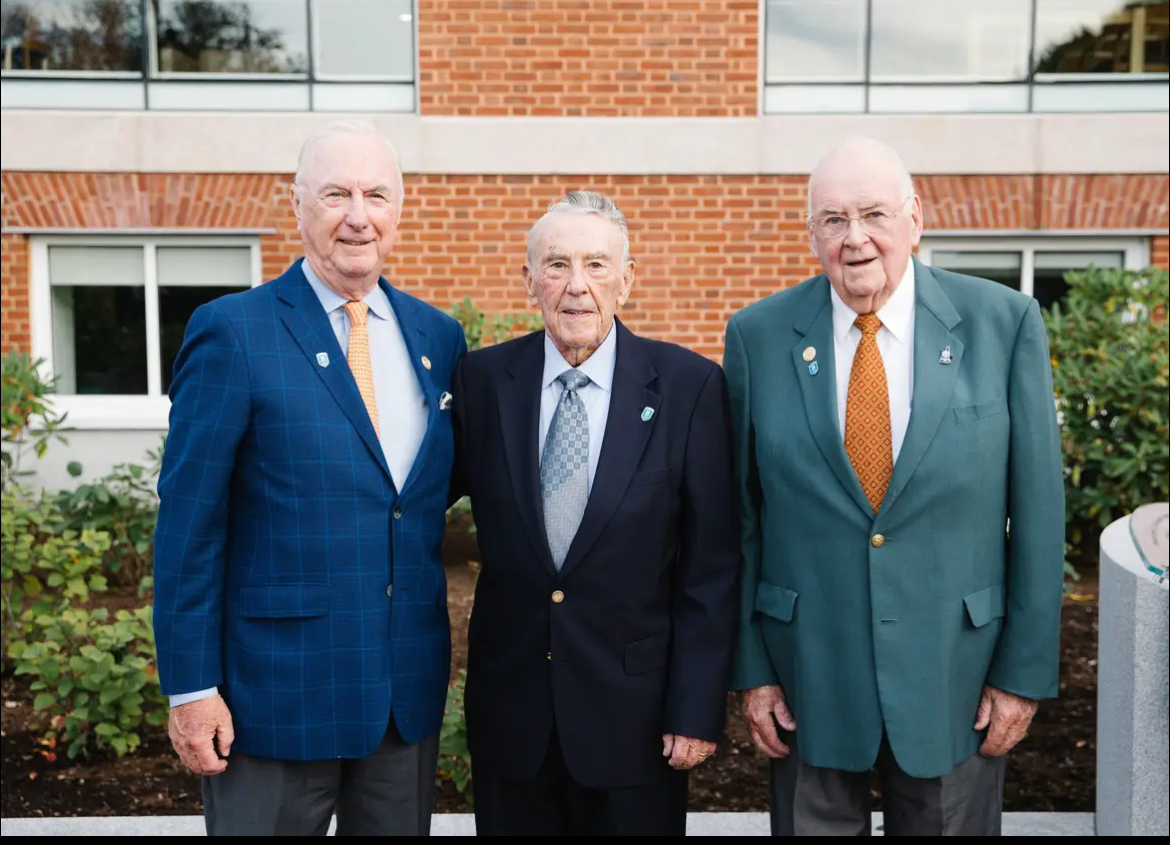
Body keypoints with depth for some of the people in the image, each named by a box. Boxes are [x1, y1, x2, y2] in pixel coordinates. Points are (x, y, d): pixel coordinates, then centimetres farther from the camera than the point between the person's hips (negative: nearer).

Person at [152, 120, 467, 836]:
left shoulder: (439, 336, 6)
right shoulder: (231, 332, -9)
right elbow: (187, 524, -9)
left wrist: (438, 647, 8)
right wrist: (191, 686, -10)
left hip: (411, 688, 5)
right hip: (277, 688, -4)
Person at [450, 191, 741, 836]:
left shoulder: (689, 386, -8)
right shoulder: (483, 378, -1)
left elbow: (711, 565, -7)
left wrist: (697, 710, -8)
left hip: (634, 710, -2)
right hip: (509, 708, 2)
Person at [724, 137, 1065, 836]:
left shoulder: (1004, 323, -7)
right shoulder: (759, 335, -5)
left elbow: (1038, 509, -4)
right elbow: (741, 512, -1)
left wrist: (1026, 671, -2)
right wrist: (752, 667, 0)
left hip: (956, 669, 0)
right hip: (808, 675, 1)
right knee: (812, 822, 16)